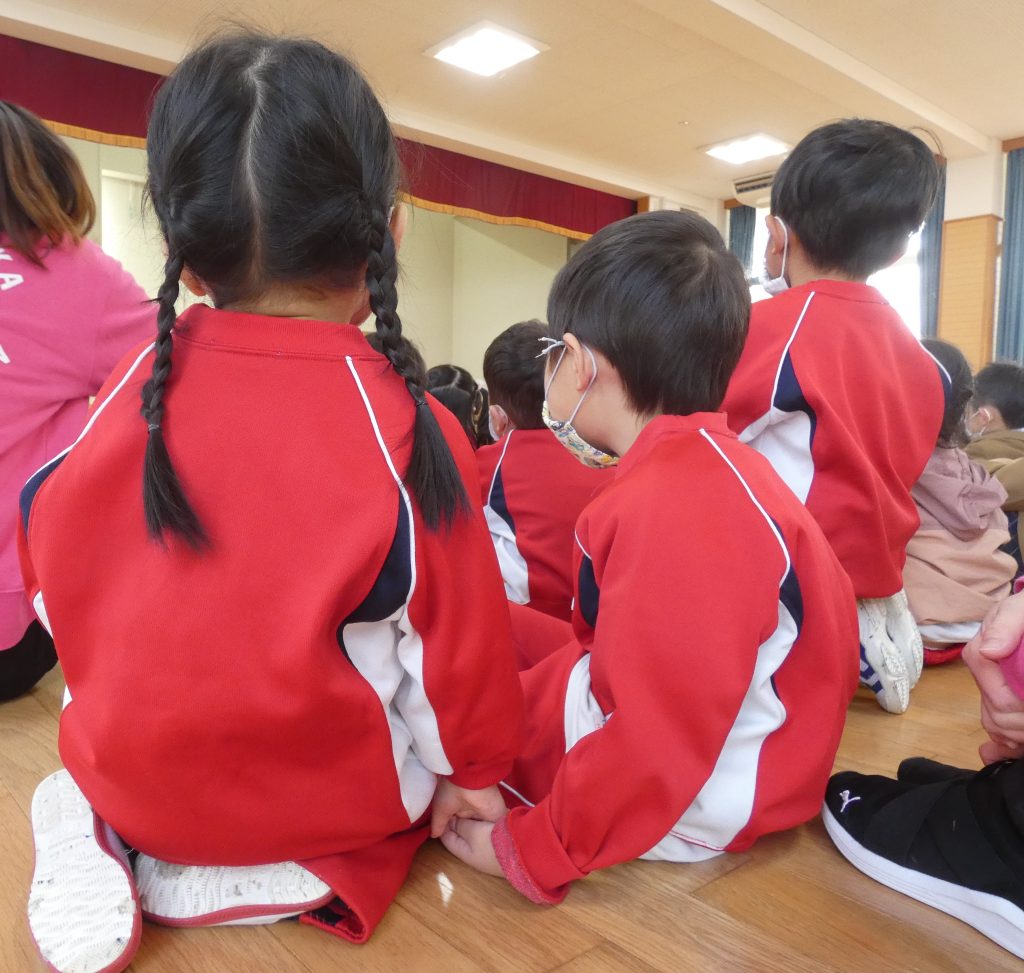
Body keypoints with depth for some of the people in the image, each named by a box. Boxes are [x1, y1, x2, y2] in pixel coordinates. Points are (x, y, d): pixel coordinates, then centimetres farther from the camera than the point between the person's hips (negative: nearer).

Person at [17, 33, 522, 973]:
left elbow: (53, 571, 3)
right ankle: (281, 880, 1)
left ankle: (108, 842, 6)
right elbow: (460, 638, -13)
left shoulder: (132, 387, -12)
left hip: (129, 771, 4)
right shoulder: (408, 429, -23)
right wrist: (475, 771, 8)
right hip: (325, 791, -3)